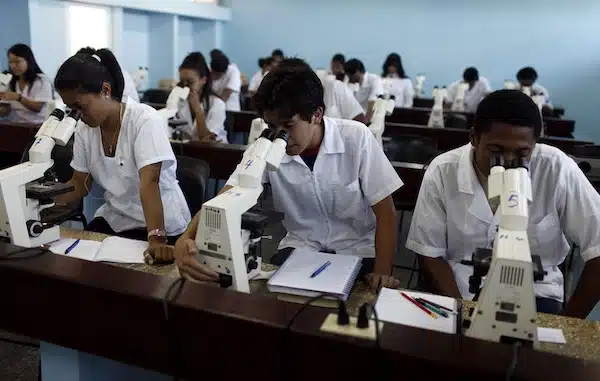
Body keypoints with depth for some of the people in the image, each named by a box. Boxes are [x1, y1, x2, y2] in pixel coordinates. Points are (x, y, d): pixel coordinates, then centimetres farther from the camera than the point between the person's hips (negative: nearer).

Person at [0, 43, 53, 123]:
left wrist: (18, 97, -22)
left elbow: (38, 108, -9)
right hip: (14, 125, 4)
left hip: (36, 126, -4)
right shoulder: (10, 82, 13)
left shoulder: (42, 81, -1)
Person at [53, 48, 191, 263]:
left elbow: (149, 183, -31)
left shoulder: (144, 120, -21)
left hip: (162, 225, -6)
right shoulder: (85, 128, -1)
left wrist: (156, 240, -41)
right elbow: (80, 185, 6)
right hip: (114, 219, 6)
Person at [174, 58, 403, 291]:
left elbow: (385, 212, -12)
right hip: (300, 247, 2)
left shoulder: (356, 138, -18)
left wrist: (382, 273, -23)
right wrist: (186, 239, -40)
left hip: (358, 250, -1)